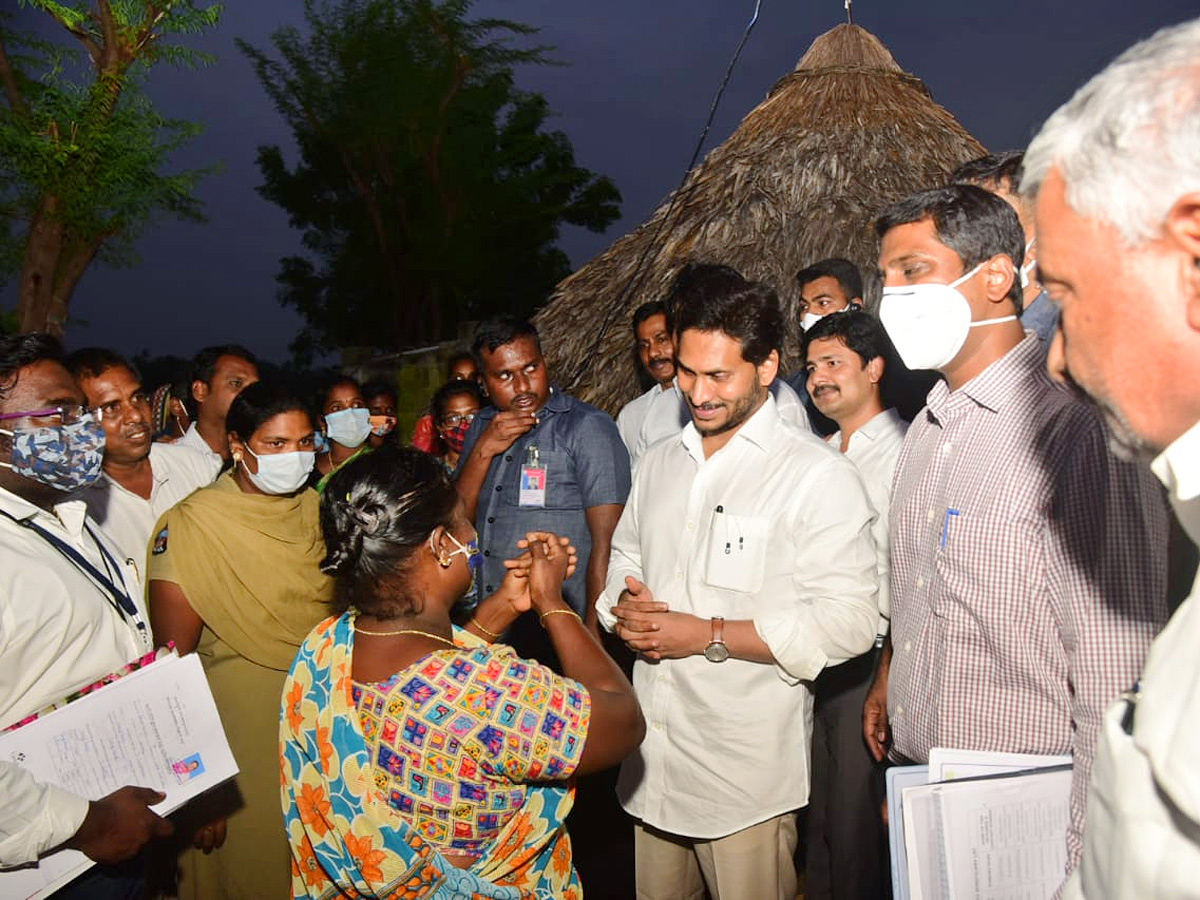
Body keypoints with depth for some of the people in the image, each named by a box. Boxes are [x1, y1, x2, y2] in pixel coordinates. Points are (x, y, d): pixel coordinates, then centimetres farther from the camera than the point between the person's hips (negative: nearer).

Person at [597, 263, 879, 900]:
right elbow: (624, 556, 22)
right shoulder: (659, 463, 11)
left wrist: (709, 634, -18)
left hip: (747, 770, -6)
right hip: (652, 753, 6)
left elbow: (848, 623, -17)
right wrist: (625, 605, -2)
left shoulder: (818, 475, -11)